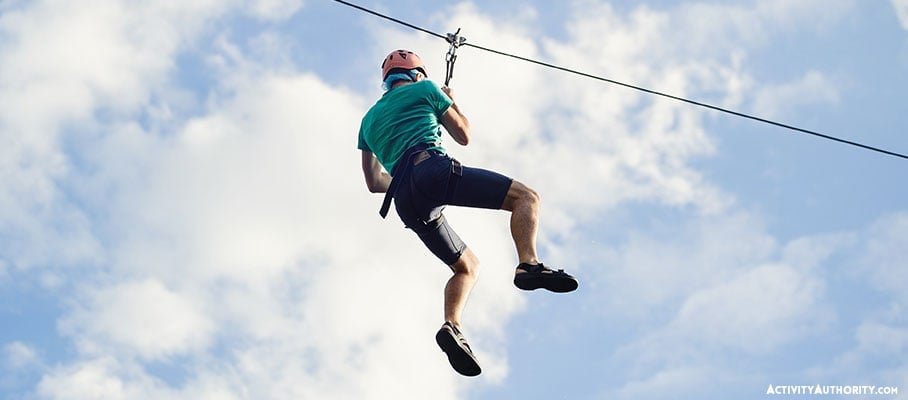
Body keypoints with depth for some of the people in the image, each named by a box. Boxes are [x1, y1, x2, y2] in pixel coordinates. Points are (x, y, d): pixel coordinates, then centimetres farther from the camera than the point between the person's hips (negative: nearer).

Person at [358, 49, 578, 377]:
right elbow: (464, 136, 25)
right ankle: (529, 264, -33)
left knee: (467, 266, 16)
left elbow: (374, 183, 32)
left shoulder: (369, 119, 33)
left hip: (404, 201, 6)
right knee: (526, 196, -5)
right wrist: (452, 103, 42)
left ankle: (452, 326, -11)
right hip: (433, 168, -5)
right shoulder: (424, 89, 20)